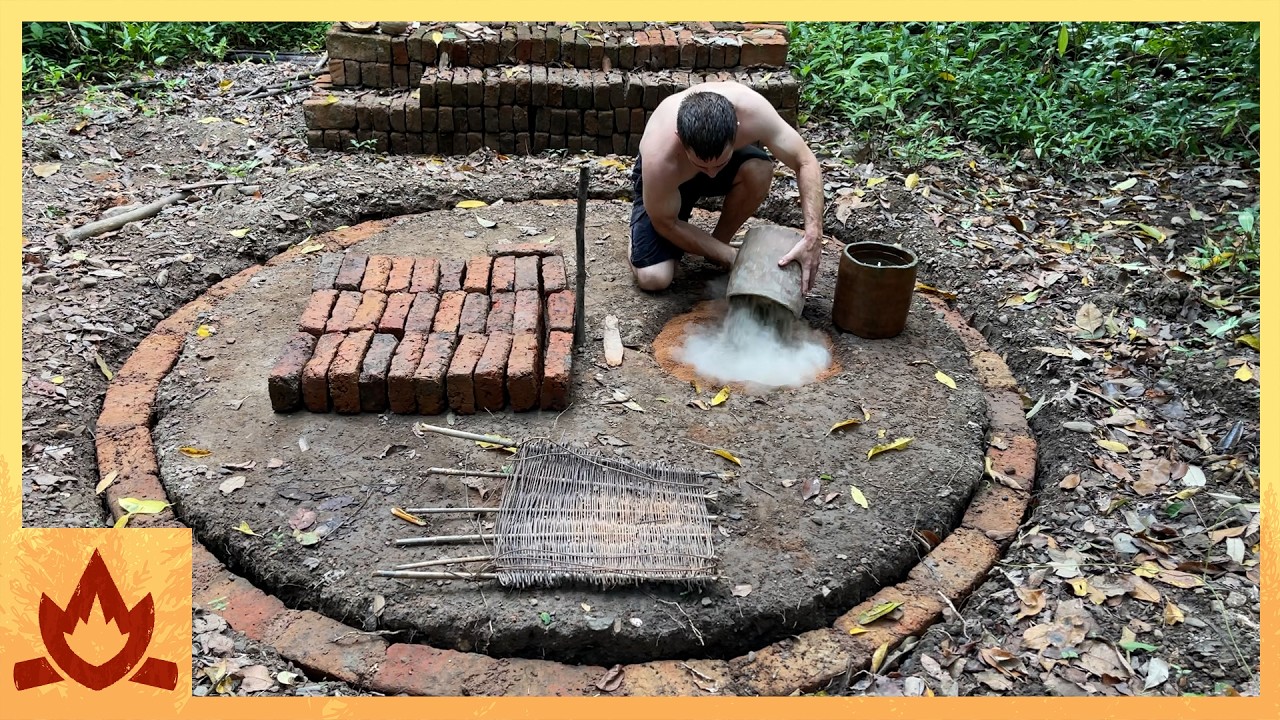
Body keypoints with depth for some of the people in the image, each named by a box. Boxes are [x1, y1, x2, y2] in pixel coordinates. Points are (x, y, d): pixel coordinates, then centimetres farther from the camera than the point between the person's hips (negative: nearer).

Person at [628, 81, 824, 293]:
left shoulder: (751, 110, -38)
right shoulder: (659, 159, -42)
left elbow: (805, 161, -28)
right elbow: (665, 223, -24)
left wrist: (812, 238, -39)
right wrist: (730, 256, -24)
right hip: (668, 176, -3)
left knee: (759, 169, -32)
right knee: (653, 279, -19)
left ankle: (719, 240, -4)